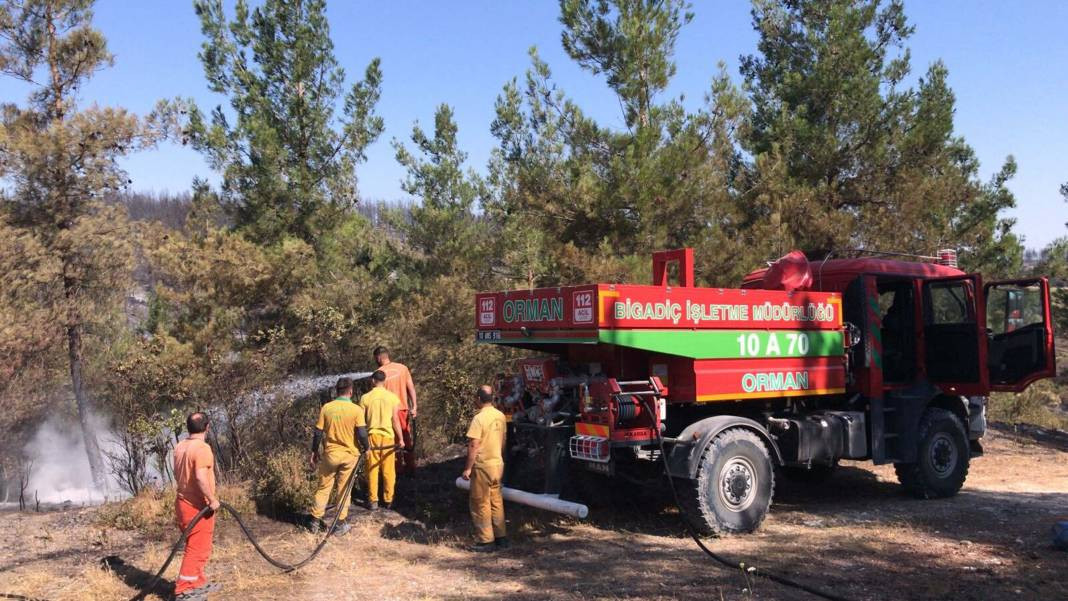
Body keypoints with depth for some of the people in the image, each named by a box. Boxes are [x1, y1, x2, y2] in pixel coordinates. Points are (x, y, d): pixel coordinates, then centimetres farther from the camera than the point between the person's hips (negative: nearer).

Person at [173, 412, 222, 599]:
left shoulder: (180, 447, 8)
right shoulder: (202, 448, -20)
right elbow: (200, 478, -30)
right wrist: (212, 499, -21)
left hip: (183, 503, 9)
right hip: (198, 507, -9)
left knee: (195, 547, 20)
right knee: (197, 549, -1)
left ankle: (199, 583, 30)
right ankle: (183, 590, 2)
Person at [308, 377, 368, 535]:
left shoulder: (326, 408, -5)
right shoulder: (356, 410, -12)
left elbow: (318, 433, -2)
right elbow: (361, 434, -15)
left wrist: (314, 452, 9)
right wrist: (366, 447, 3)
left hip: (330, 454, 2)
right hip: (349, 455, -1)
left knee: (323, 488, 15)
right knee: (344, 489, 10)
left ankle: (315, 521, 21)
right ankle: (340, 524, 14)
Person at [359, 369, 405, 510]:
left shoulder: (365, 398, -4)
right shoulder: (393, 397, -4)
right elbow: (395, 420, -5)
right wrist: (401, 439, 2)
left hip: (372, 435, 0)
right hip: (388, 436, 0)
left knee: (372, 470, 8)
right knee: (388, 470, 8)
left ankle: (373, 501, 9)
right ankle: (388, 500, 13)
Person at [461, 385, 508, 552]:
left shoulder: (479, 418, -18)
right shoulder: (501, 416, 4)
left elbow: (473, 445, -19)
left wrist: (468, 468, -14)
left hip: (482, 465, -7)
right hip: (498, 463, 7)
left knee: (481, 504, 2)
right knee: (496, 501, 14)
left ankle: (486, 541, 5)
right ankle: (501, 538, 19)